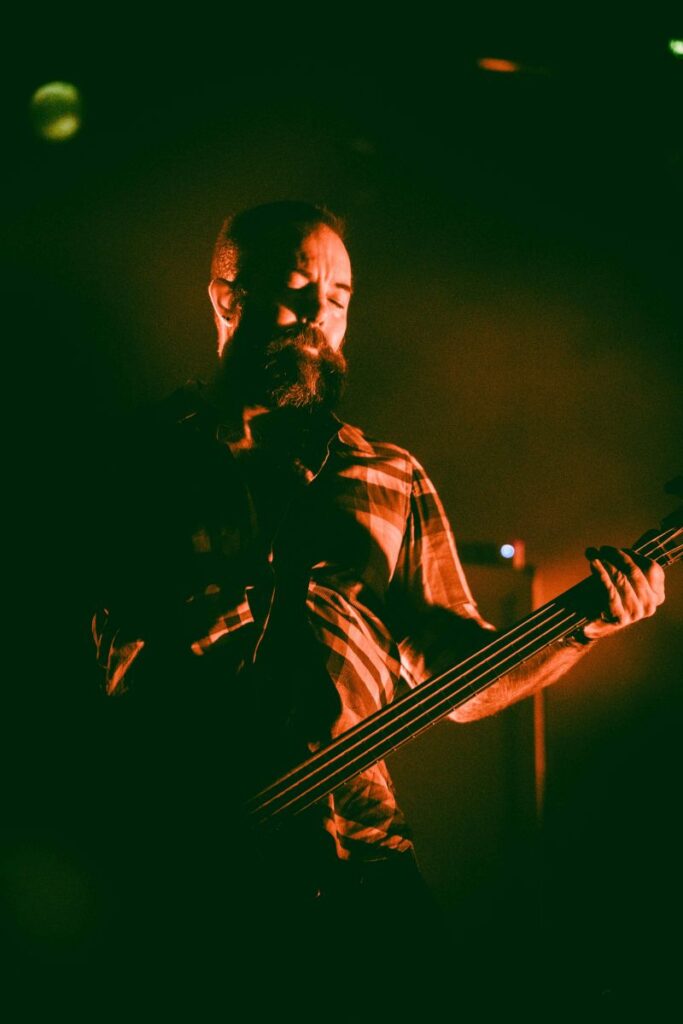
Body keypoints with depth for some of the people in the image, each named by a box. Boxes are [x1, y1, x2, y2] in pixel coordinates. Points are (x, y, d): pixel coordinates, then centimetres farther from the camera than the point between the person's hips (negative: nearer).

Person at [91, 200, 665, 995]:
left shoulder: (391, 480, 16)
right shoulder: (147, 452, 8)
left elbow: (454, 673, 11)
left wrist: (582, 625, -3)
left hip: (360, 847, 3)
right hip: (188, 851, -2)